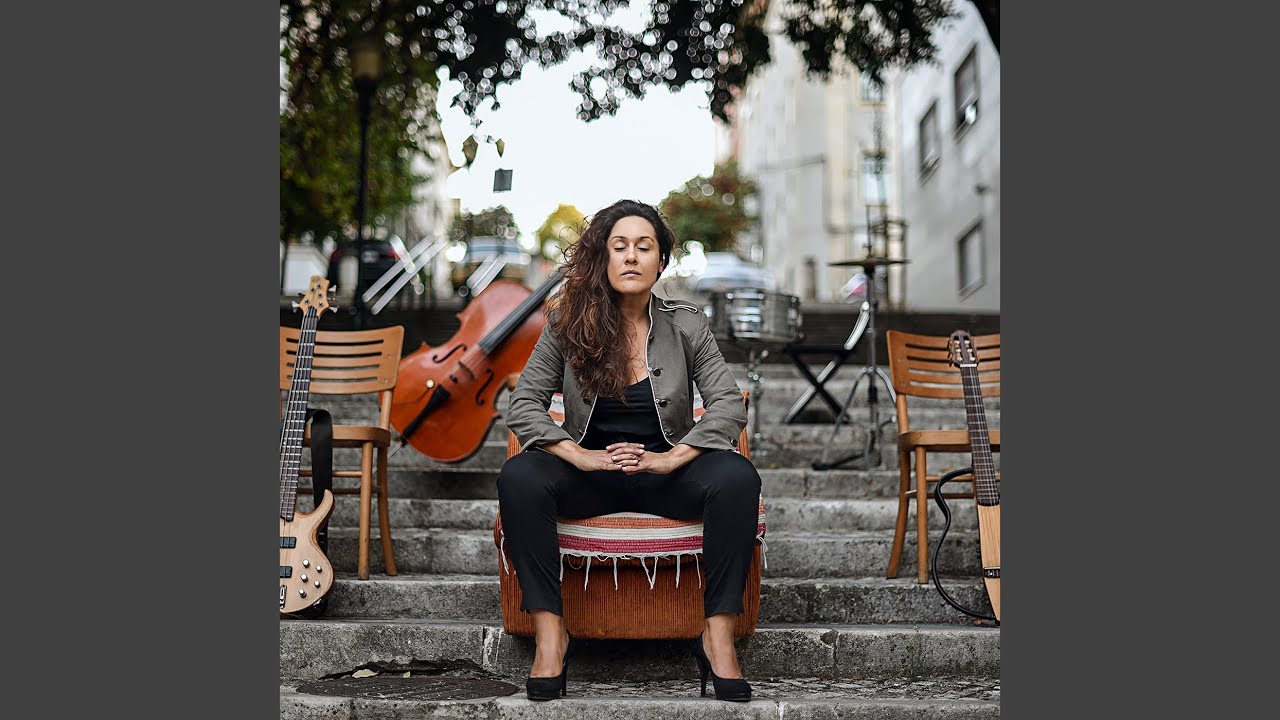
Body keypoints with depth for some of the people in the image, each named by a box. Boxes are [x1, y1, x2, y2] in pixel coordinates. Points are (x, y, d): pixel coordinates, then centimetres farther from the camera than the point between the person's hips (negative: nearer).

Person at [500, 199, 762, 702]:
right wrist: (582, 456, -21)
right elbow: (523, 404, -5)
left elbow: (728, 406, -7)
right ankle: (550, 633, -25)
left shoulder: (686, 326, 3)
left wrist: (670, 459, -23)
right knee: (518, 477, -30)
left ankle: (718, 636, -23)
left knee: (737, 478, -30)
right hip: (588, 472, 0)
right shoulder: (567, 325, 1)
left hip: (667, 472, 0)